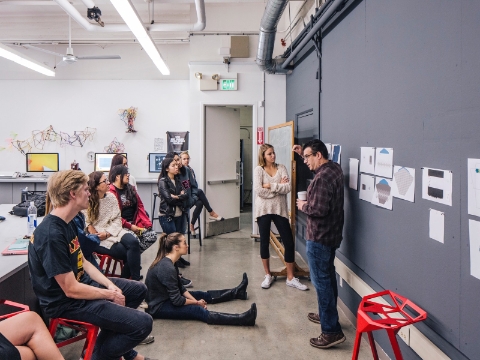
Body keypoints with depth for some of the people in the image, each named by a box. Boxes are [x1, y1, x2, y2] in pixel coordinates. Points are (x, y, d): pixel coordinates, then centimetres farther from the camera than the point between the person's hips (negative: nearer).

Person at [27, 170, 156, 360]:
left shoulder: (67, 223, 4)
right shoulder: (51, 235, -28)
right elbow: (71, 289, -26)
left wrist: (110, 284, -3)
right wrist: (111, 294, -13)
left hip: (80, 282, 10)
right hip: (66, 302, -10)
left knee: (138, 289, 20)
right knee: (143, 323, -17)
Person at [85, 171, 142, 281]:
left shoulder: (111, 197, 5)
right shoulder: (87, 201, -6)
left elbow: (117, 219, 2)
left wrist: (107, 233, -13)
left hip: (112, 231, 4)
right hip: (96, 238, -4)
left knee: (134, 242, -24)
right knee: (125, 252, -23)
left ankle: (135, 278, -14)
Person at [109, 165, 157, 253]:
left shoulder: (131, 188, 16)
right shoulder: (110, 192, -8)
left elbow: (140, 206, 15)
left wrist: (146, 222, 1)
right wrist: (129, 226, -15)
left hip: (135, 223, 7)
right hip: (121, 225, -7)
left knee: (152, 235, -13)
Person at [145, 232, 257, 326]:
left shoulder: (167, 262, 2)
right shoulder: (167, 268, -28)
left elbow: (180, 288, 8)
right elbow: (177, 301, -24)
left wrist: (195, 300, -4)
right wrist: (196, 302, -9)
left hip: (165, 298, 10)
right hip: (158, 307, -10)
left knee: (201, 295, 14)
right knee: (197, 311, -20)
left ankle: (237, 292, 26)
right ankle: (242, 319, -27)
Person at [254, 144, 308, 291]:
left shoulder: (281, 168, 4)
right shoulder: (259, 170, -2)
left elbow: (288, 188, -9)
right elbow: (258, 191, -16)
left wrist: (271, 186, -14)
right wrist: (279, 187, -10)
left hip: (280, 210, 2)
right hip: (264, 210, -2)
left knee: (289, 243, 1)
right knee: (264, 242, 8)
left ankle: (290, 278, 15)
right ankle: (268, 275, 25)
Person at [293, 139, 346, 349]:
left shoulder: (322, 177, -24)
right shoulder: (334, 168, 7)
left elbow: (319, 210, -28)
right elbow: (315, 165, 30)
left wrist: (303, 206, -10)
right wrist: (303, 153, 22)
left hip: (319, 237, -10)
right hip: (331, 234, 10)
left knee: (321, 281, -4)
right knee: (328, 277, 20)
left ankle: (332, 331, 1)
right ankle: (328, 315, 35)